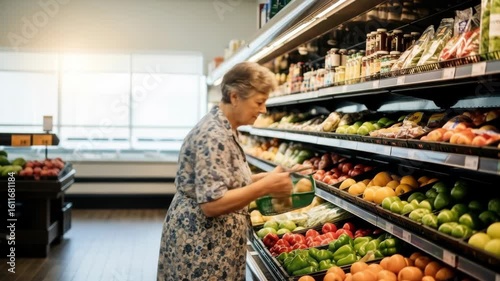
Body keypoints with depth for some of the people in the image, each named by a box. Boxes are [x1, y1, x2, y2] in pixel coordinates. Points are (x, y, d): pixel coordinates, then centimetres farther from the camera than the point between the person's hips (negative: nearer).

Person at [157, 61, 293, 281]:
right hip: (200, 244, -10)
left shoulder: (224, 129, 8)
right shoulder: (214, 135, -23)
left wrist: (264, 178, 3)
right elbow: (211, 203, -28)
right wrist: (265, 186, -26)